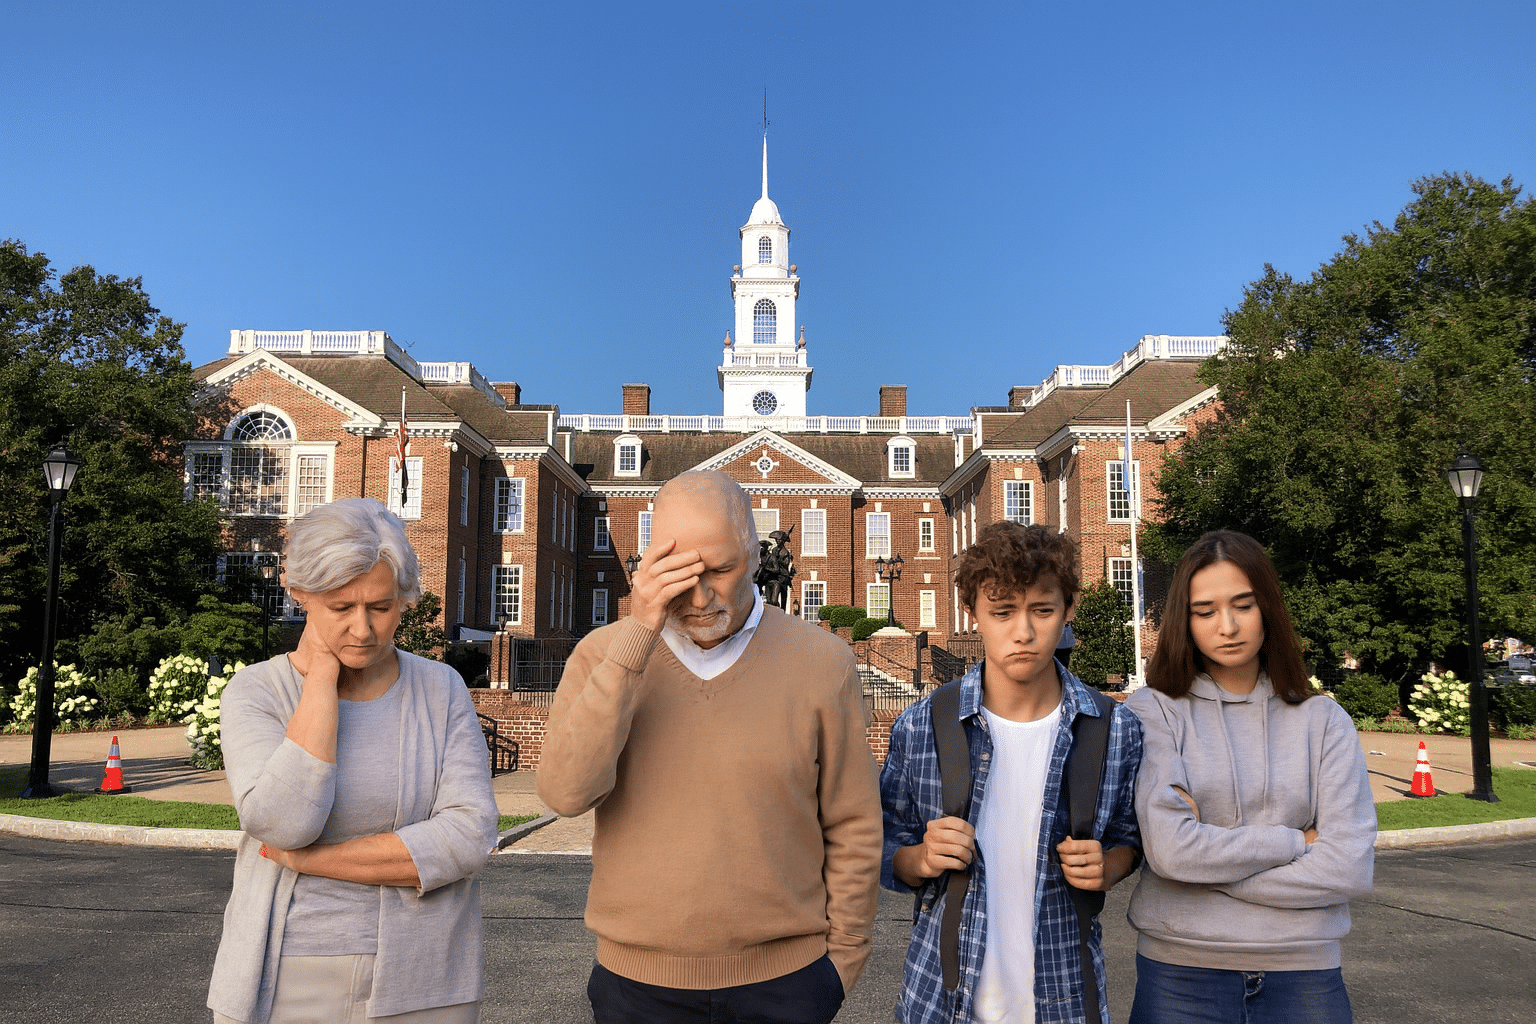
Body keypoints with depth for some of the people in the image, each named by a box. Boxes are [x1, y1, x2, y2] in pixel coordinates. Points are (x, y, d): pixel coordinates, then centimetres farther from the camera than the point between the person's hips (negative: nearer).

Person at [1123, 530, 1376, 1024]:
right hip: (1179, 971, -2)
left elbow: (1349, 868, -8)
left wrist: (1209, 861, -12)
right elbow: (1170, 850, -17)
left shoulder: (1324, 721, 1)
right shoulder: (1153, 711, -6)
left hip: (1303, 972, 2)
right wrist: (1296, 843, -7)